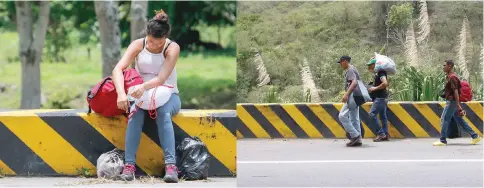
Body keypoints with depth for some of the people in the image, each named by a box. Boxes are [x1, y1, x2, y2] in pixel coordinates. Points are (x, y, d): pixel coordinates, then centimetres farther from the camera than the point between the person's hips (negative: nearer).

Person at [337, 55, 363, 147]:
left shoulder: (350, 70, -10)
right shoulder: (353, 69, 20)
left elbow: (354, 82, -24)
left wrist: (346, 94, -31)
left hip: (352, 95, -11)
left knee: (342, 116, -12)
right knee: (354, 118, 11)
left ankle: (354, 135, -15)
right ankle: (358, 139, 10)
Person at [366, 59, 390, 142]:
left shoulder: (380, 73, -14)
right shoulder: (377, 73, 17)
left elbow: (385, 83, -28)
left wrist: (375, 88, -20)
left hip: (380, 97, -11)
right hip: (380, 98, 11)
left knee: (372, 114, -14)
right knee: (383, 116, 9)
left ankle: (381, 133, -14)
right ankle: (386, 135, 9)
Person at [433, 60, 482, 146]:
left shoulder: (452, 77, -16)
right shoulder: (450, 76, 16)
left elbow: (455, 91, -21)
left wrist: (458, 105, -25)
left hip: (452, 101, -10)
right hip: (451, 101, 10)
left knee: (444, 119, -6)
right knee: (459, 120, 11)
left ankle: (442, 140, -2)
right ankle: (475, 136, 12)